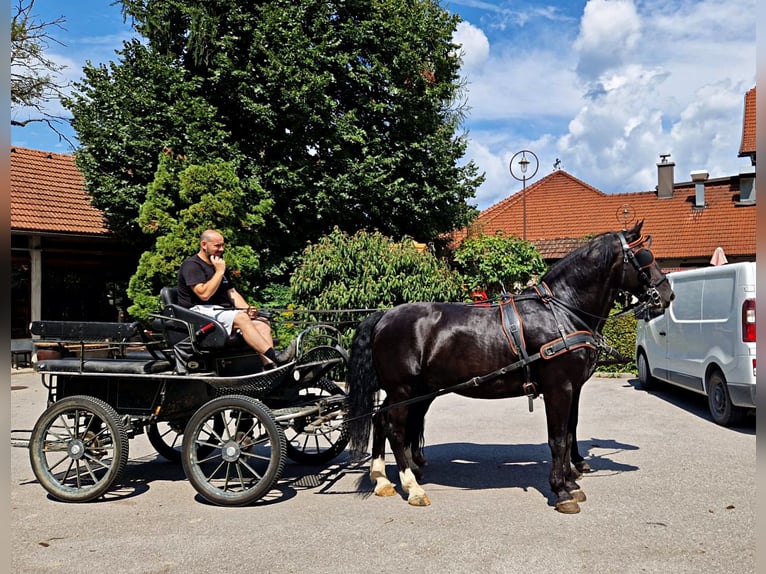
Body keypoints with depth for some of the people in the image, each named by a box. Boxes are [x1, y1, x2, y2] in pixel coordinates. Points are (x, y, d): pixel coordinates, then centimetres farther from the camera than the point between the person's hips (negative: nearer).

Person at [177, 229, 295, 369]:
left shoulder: (218, 265, 25)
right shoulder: (191, 265, -2)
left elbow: (232, 292, 22)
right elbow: (204, 294, -18)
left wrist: (247, 308, 3)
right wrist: (219, 272, -10)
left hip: (223, 311, 8)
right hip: (200, 311, -8)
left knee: (262, 324, -16)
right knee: (241, 318, -34)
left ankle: (269, 365, -39)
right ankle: (275, 356, -43)